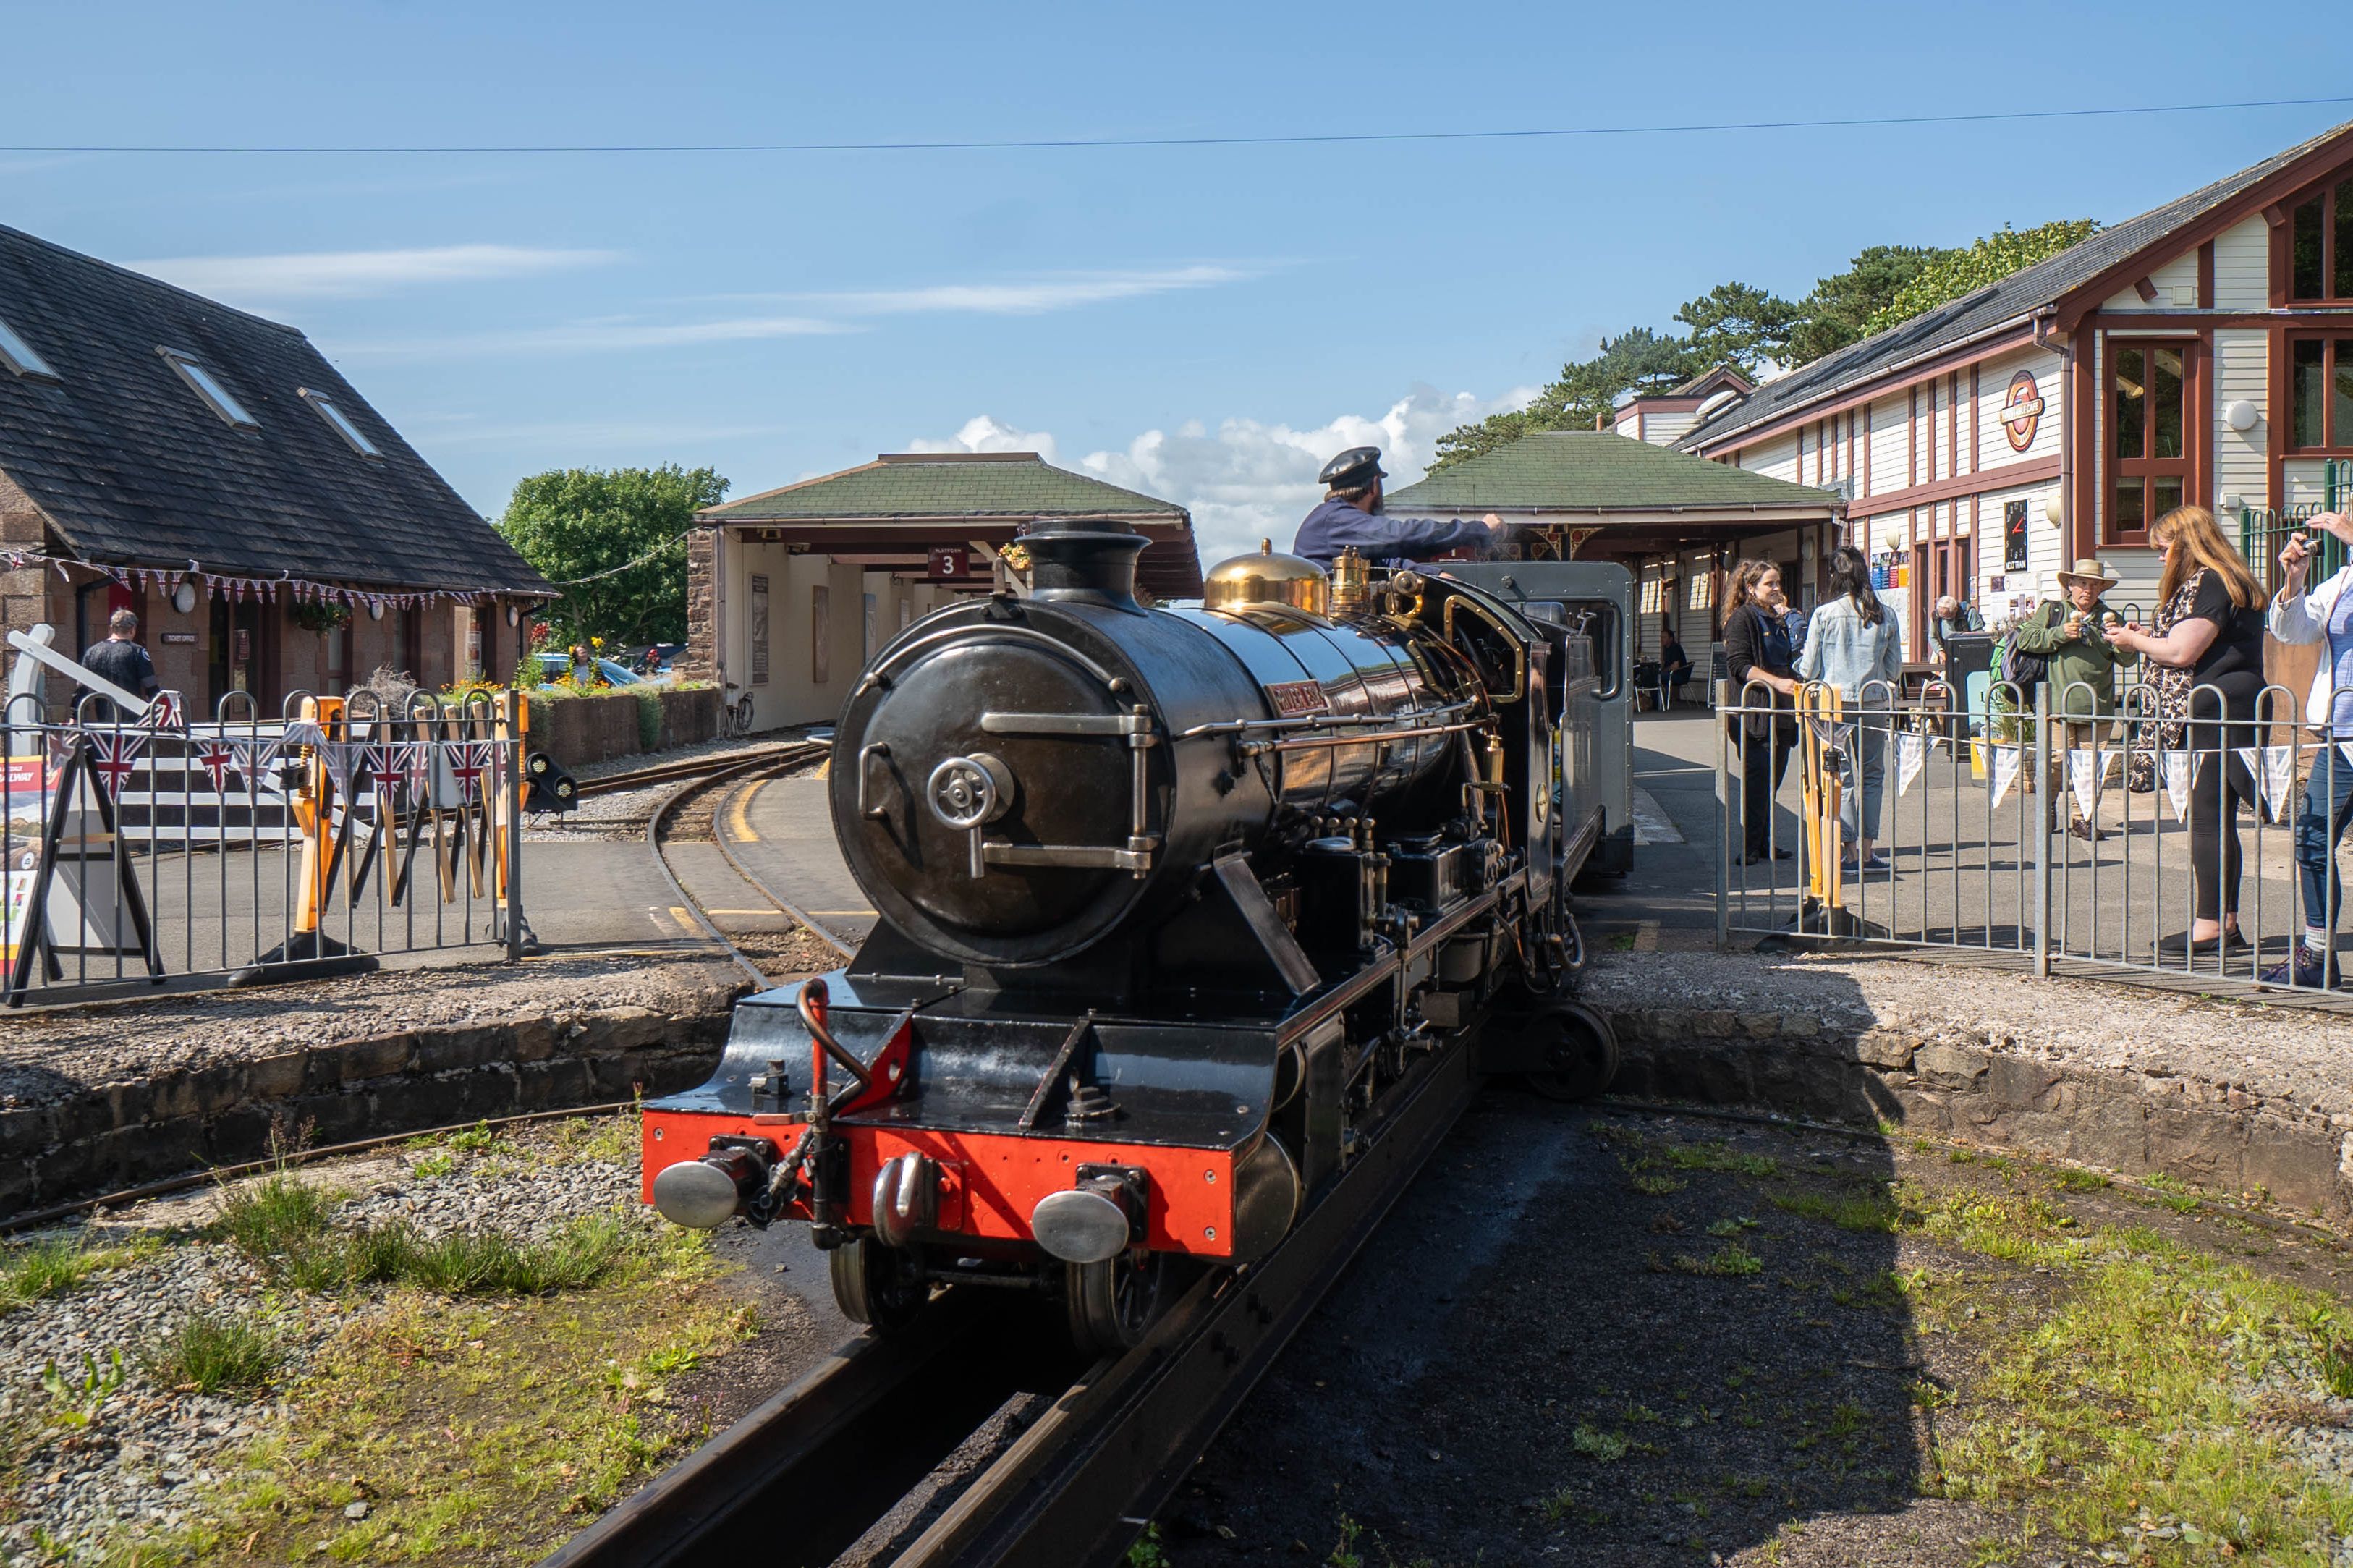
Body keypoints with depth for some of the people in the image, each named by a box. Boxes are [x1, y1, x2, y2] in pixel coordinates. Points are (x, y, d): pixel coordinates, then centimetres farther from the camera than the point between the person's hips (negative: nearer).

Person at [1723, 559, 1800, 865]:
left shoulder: (1778, 622, 21)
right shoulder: (1742, 619, -5)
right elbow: (1739, 664, -15)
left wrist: (1795, 684, 15)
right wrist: (1776, 682, -24)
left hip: (1780, 712, 8)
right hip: (1755, 713, -8)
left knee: (1773, 780, 9)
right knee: (1757, 780, -10)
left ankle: (1765, 844, 16)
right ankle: (1749, 849, -7)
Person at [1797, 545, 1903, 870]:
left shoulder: (1824, 614, -7)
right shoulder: (1885, 616, 0)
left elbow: (1808, 670, -5)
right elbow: (1895, 671, 5)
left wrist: (1799, 663, 17)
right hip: (1875, 705, 2)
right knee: (1873, 775, 10)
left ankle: (1850, 851, 6)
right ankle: (1867, 851, 9)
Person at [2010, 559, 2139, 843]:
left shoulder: (2109, 618, 15)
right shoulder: (2052, 611, 9)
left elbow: (2129, 660, 10)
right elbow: (2025, 639, -2)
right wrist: (2060, 634, -11)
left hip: (2097, 707, 3)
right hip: (2060, 703, -3)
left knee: (2090, 764, 3)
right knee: (2059, 760, -7)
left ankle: (2081, 817, 10)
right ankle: (2048, 806, 14)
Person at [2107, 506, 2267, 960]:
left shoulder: (2209, 582, -10)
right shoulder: (2231, 581, 21)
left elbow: (2182, 652, -17)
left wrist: (2136, 642, -1)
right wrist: (2149, 639, 15)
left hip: (2219, 711, -10)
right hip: (2235, 712, 10)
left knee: (2206, 818, -8)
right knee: (2220, 818, 11)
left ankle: (2210, 927, -7)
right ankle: (2226, 924, 13)